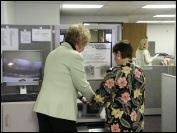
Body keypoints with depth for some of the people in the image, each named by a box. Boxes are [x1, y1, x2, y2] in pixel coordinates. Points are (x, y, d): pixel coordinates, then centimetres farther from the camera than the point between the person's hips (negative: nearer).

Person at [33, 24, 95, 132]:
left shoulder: (53, 53, 17)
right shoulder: (75, 56, -9)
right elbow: (82, 84, -5)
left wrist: (80, 96, 29)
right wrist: (92, 98, 14)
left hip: (42, 107, 8)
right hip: (61, 110, -8)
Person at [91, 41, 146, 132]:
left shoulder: (114, 74, -17)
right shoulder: (140, 73, 0)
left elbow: (100, 99, -12)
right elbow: (138, 99, 10)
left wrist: (91, 101, 8)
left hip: (118, 125, -5)